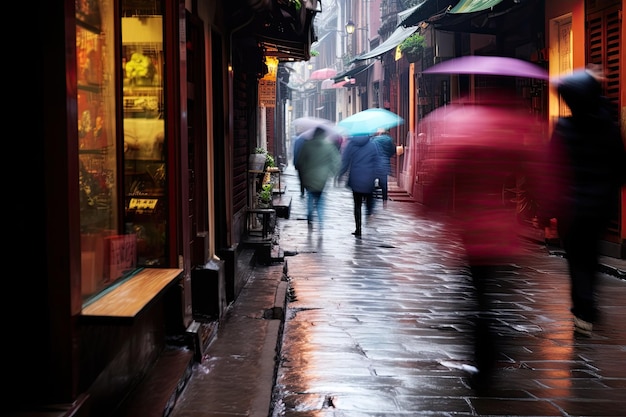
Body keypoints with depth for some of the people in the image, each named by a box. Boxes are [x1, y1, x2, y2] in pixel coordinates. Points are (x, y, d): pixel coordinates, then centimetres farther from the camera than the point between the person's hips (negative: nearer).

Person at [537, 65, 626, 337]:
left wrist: (545, 212, -8)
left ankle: (585, 315, 0)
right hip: (602, 206, 4)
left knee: (577, 258, 6)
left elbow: (553, 174, -14)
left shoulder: (564, 128, -14)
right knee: (590, 255, 20)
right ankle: (583, 305, 31)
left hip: (572, 206, -4)